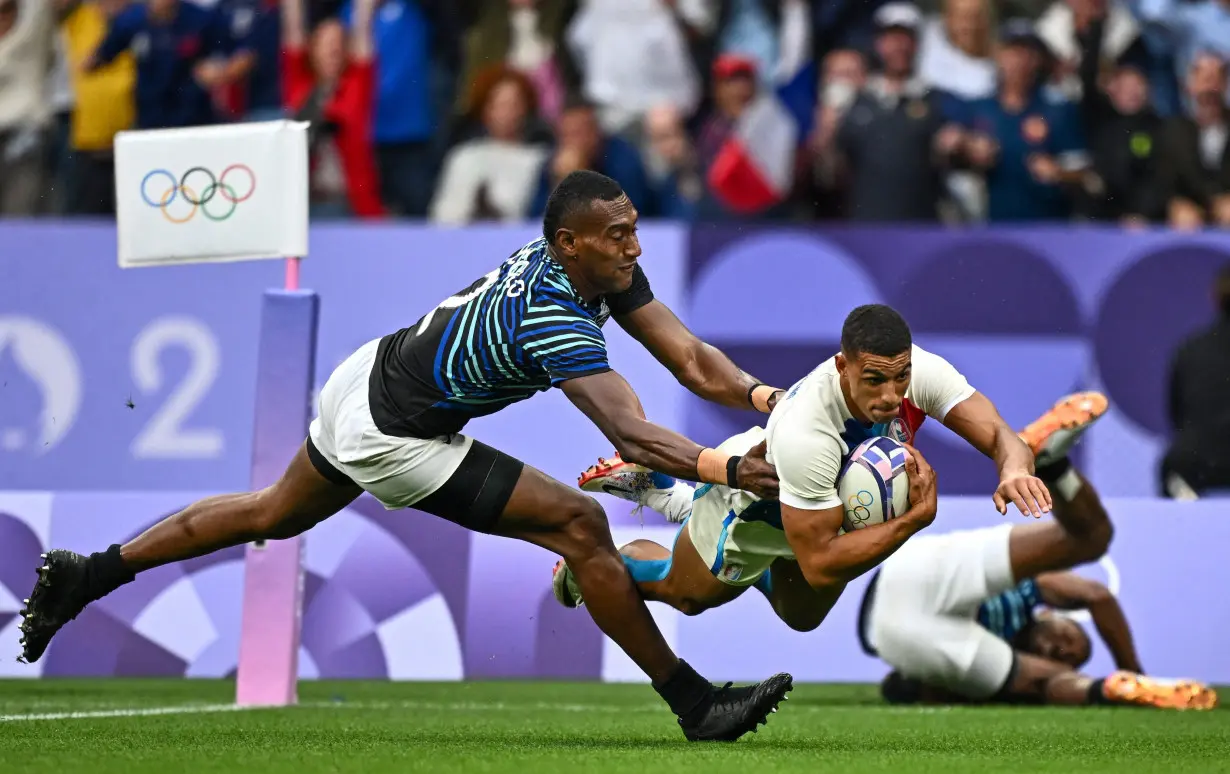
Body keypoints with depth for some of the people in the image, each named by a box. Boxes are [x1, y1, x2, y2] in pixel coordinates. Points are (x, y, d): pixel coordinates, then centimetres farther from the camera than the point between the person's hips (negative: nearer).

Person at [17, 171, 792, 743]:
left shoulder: (605, 266, -6)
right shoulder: (554, 318, -32)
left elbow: (691, 360, -8)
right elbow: (633, 436, -36)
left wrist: (764, 394, -22)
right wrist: (730, 469, -44)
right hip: (394, 438, -9)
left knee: (273, 515, 30)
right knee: (581, 525, -11)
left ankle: (83, 575, 40)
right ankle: (697, 705, -6)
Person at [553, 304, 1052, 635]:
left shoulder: (921, 371, -37)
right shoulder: (805, 435, -50)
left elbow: (999, 435, -37)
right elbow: (819, 565, -44)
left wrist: (1013, 468, -62)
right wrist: (917, 518, -52)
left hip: (830, 502, 6)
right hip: (753, 505, -6)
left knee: (802, 617, 33)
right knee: (685, 595, 22)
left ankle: (675, 500, 46)